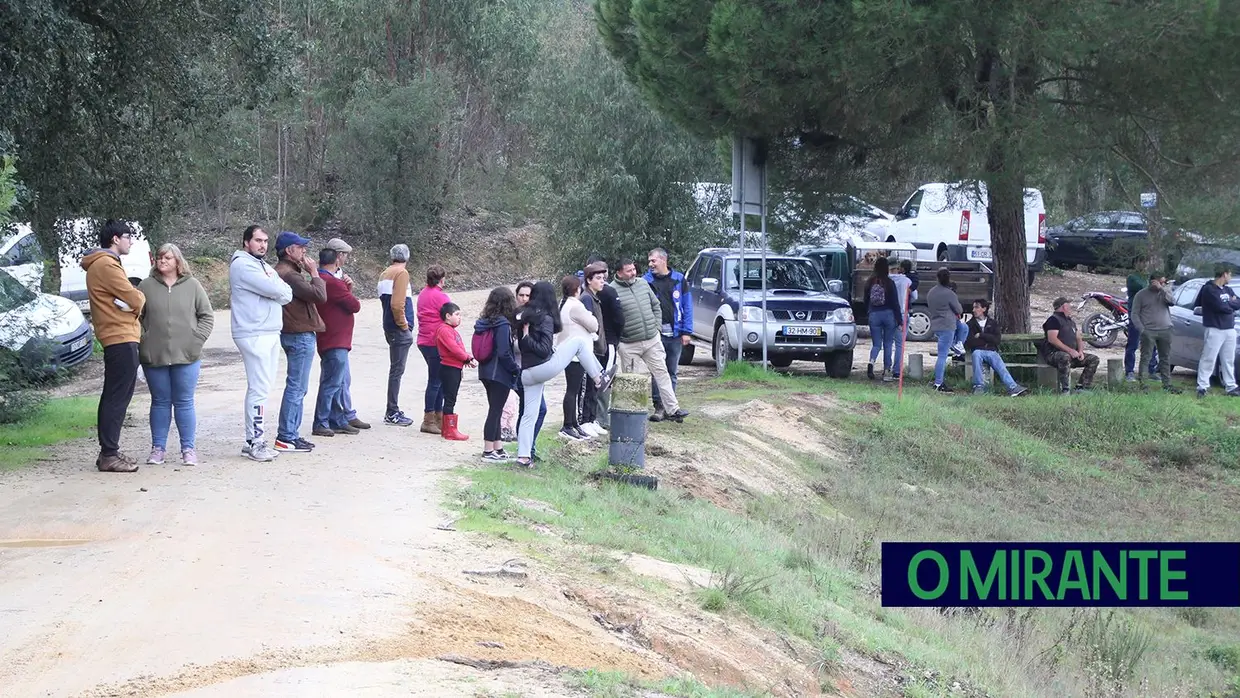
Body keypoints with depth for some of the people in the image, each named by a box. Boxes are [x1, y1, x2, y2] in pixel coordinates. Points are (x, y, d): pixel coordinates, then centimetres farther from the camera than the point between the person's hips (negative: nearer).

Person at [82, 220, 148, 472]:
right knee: (118, 398, -9)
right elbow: (135, 300, -16)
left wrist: (133, 300, -1)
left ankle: (108, 451, 19)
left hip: (115, 339, 11)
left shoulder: (101, 264, 20)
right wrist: (141, 297, 4)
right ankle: (109, 455, -8)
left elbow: (128, 300, 19)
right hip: (121, 338, -11)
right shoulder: (107, 265, -14)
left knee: (113, 397, 14)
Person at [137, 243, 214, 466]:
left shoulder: (192, 286, 4)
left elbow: (207, 316, 7)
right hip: (154, 356, 1)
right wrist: (143, 339, -3)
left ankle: (188, 448, 10)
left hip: (186, 356, -1)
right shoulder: (146, 286, 4)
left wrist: (197, 339, -4)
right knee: (160, 402, 7)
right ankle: (158, 447, 14)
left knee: (184, 403, 3)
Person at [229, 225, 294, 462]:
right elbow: (277, 291, -19)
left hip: (270, 334, 10)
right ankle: (254, 443, -9)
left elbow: (287, 294, 9)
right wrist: (274, 283, 2)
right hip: (254, 335, -10)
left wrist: (273, 284, -9)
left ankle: (254, 439, 14)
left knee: (259, 388, 10)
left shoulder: (262, 266, 21)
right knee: (259, 389, -11)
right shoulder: (243, 265, -10)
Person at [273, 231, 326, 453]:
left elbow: (311, 295, 16)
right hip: (300, 335, -11)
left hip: (296, 334, 11)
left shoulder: (284, 271, 16)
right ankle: (286, 438, -6)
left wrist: (309, 273, 8)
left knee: (297, 388, 15)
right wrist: (314, 273, -10)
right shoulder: (288, 274, -18)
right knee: (296, 387, -8)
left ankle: (291, 434, 19)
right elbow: (319, 295, -21)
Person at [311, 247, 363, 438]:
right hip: (335, 342, -10)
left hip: (336, 342, 10)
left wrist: (347, 288, 0)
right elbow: (355, 306, -14)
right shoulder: (332, 282, -17)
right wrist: (349, 292, 6)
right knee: (332, 383, -7)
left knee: (340, 382, 16)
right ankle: (321, 424, -4)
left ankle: (339, 421, 21)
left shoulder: (320, 280, 14)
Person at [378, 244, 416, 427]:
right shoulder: (401, 273, -12)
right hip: (400, 329, -9)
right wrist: (403, 324, -11)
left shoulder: (385, 274, 14)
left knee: (395, 370, 15)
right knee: (397, 370, -6)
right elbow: (397, 304, -22)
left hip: (390, 327, 9)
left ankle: (392, 411, 20)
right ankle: (392, 413, -4)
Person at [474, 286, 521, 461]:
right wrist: (517, 369, -8)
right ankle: (488, 451, 2)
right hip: (500, 374, -8)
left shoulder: (484, 322, 6)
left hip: (486, 372, 8)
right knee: (495, 411, -1)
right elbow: (504, 353, -21)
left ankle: (498, 448, 22)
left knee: (495, 411, 15)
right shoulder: (503, 324, -17)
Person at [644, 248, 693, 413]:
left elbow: (687, 307, 4)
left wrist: (687, 331, -3)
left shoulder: (678, 279, 4)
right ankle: (658, 406, 0)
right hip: (655, 333, -1)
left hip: (675, 333, 2)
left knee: (672, 372, 8)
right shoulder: (646, 280, 2)